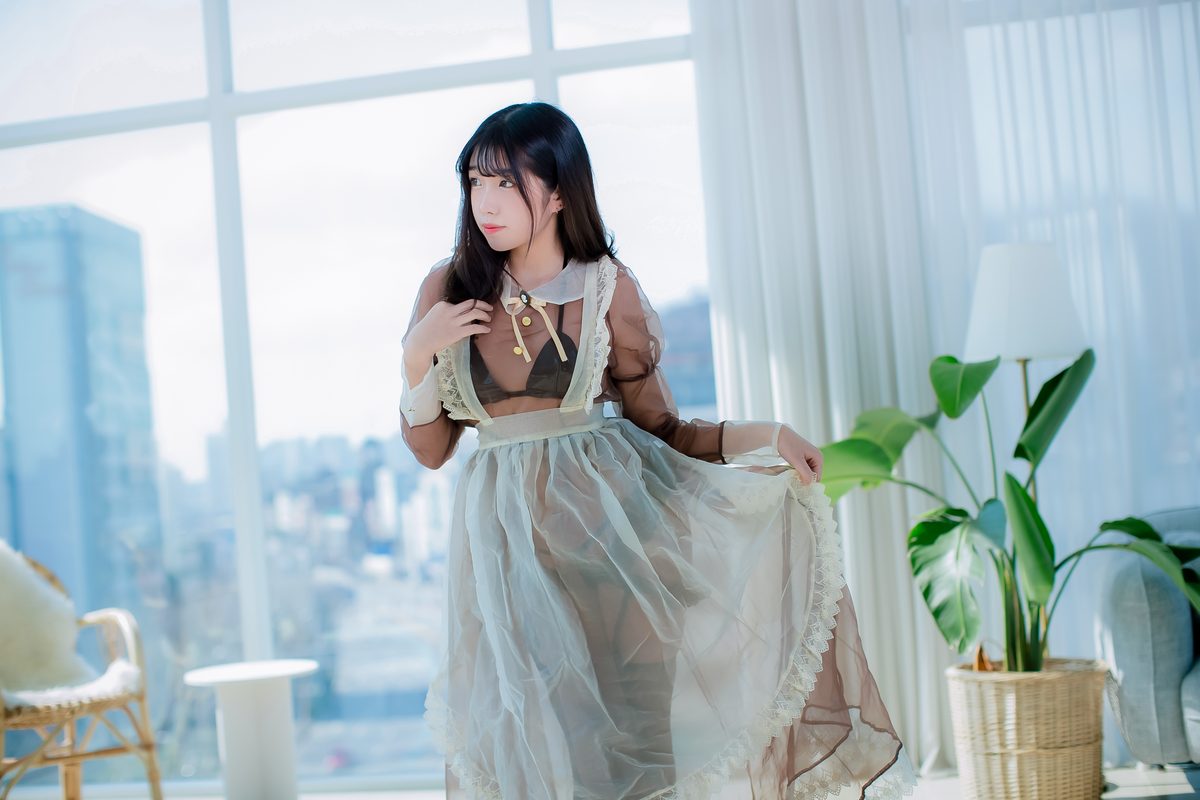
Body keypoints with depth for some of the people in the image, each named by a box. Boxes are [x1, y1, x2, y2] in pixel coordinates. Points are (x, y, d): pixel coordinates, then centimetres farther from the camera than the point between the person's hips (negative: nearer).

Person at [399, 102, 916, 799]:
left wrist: (763, 436, -13)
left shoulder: (607, 289, -1)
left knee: (633, 728, -8)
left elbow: (662, 431, 2)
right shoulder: (450, 290, 2)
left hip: (610, 522, -1)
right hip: (507, 544, 1)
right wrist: (418, 355, -10)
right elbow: (430, 450, 6)